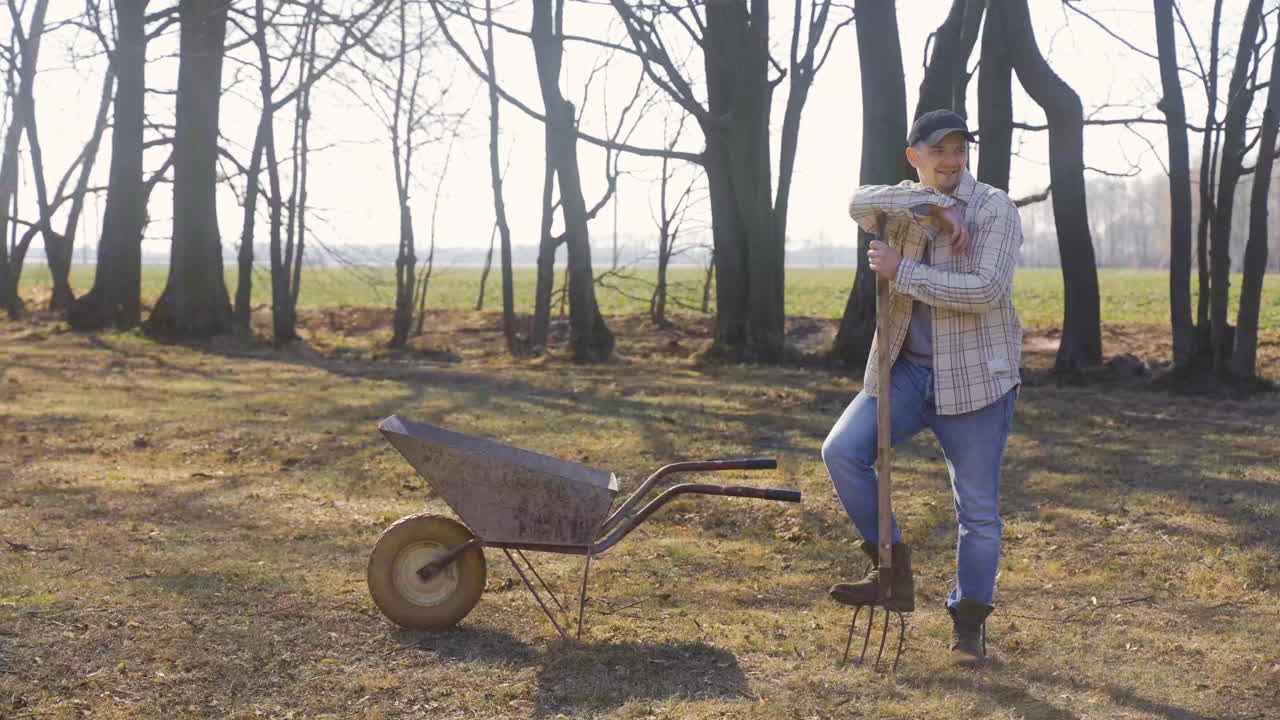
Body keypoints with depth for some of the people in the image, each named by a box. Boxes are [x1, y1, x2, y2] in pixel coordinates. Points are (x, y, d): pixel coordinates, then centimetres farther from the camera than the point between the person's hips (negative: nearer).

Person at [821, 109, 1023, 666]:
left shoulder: (994, 209, -5)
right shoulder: (901, 206, 8)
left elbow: (985, 291, -18)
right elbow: (859, 202, -16)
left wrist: (902, 272, -19)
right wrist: (936, 204, -23)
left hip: (975, 379, -3)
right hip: (905, 370, 4)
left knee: (978, 510, 3)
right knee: (842, 451, -14)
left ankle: (969, 624, 19)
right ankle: (890, 563, 2)